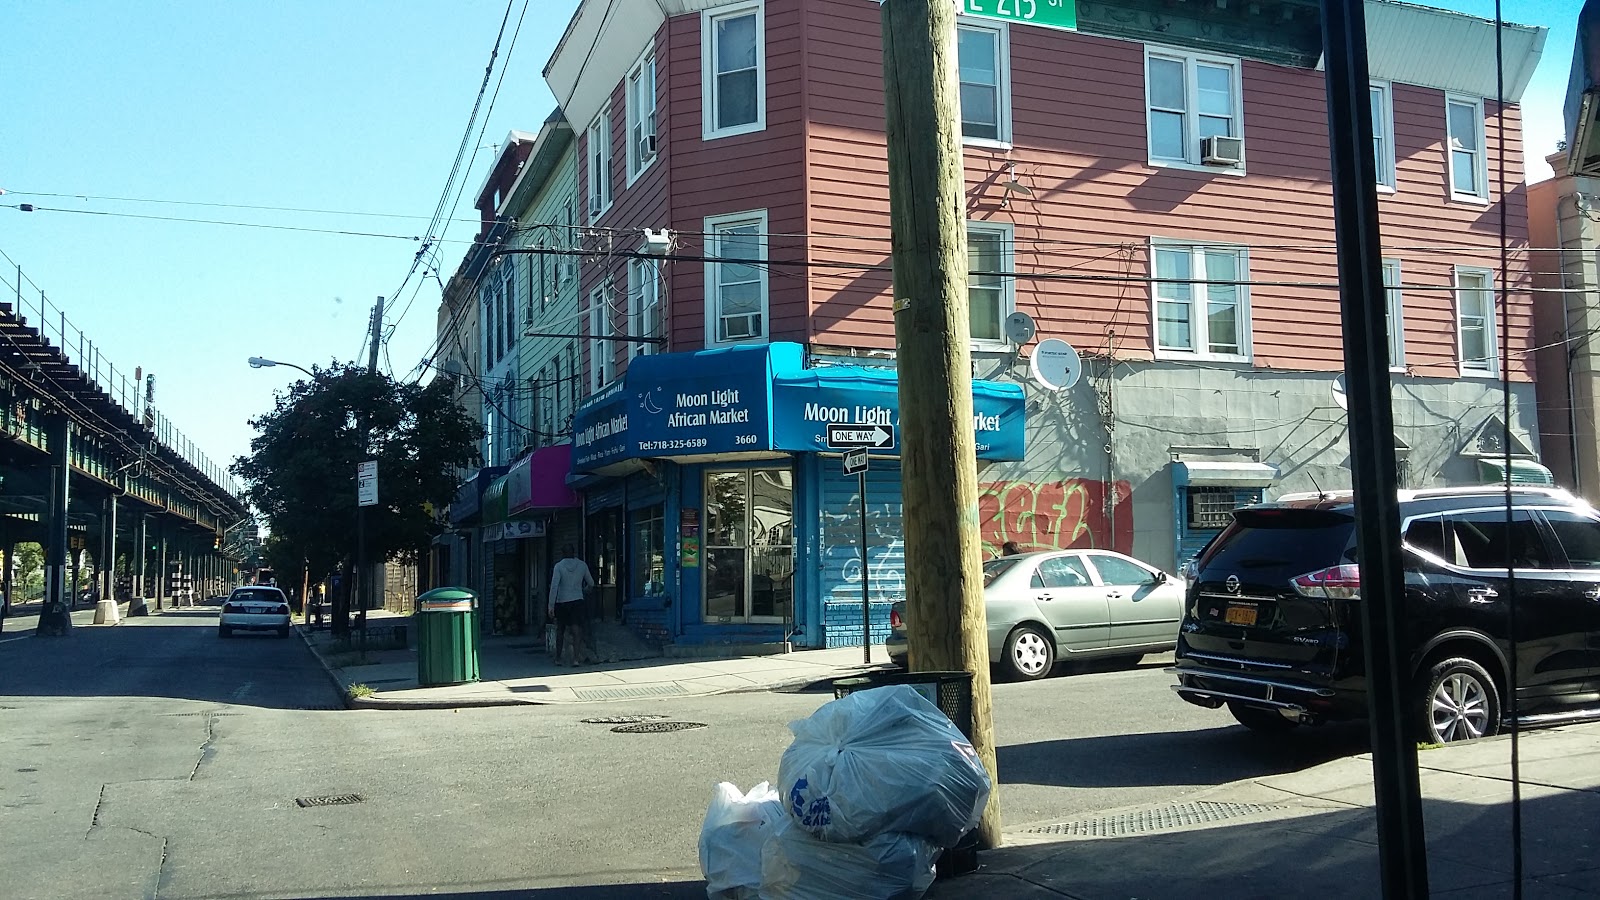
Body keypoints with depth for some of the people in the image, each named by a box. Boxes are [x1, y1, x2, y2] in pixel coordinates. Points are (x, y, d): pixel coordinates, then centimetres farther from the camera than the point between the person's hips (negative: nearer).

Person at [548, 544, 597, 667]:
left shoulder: (559, 566, -5)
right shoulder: (582, 565, 3)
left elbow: (554, 586, -12)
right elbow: (591, 583, 14)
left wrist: (551, 605, -9)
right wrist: (585, 589, 38)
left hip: (561, 602, 0)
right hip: (577, 601, 0)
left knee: (560, 630, 14)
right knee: (577, 631, -4)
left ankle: (558, 659, 21)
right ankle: (575, 659, -16)